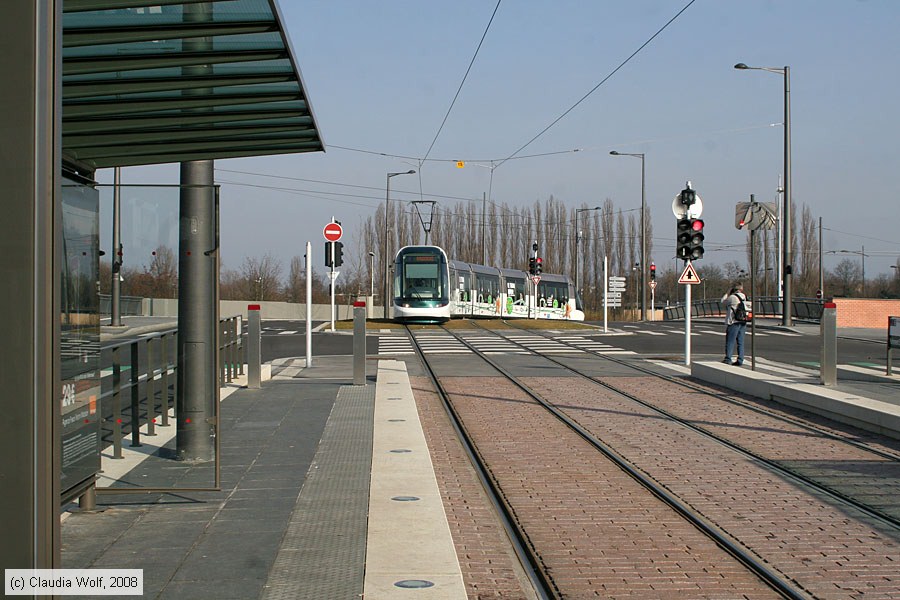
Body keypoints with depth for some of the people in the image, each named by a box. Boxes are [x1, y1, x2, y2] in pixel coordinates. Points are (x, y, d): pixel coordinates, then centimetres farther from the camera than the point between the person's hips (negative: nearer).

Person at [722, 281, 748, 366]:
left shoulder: (732, 297, -12)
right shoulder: (744, 297, 6)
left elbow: (723, 301, 2)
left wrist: (728, 293, 10)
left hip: (733, 322, -6)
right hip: (743, 322, 6)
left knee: (730, 341, -2)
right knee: (740, 342, 10)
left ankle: (728, 359, -4)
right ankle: (740, 360, 10)